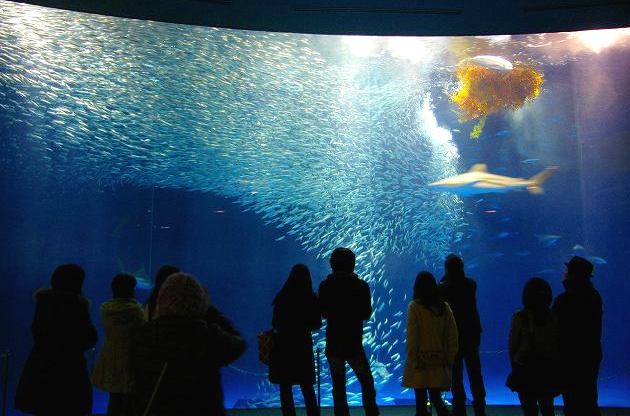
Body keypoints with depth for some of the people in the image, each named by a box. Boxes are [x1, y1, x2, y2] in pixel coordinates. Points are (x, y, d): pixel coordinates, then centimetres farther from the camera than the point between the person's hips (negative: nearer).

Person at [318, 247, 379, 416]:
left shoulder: (325, 286, -4)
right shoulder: (361, 286, -8)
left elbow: (323, 313, 4)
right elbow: (366, 314, 0)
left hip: (333, 344, 2)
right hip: (354, 344, -1)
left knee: (338, 386, 9)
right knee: (367, 382, 14)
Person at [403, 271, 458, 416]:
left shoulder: (415, 306, -9)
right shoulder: (444, 307, 2)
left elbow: (412, 336, -10)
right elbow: (453, 336, 3)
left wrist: (412, 361, -4)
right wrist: (449, 360, 10)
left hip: (421, 362, -3)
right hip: (439, 362, 4)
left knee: (421, 401, 5)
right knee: (436, 398, 13)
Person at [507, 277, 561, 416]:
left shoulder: (519, 318, -15)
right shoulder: (554, 317, -10)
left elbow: (513, 346, -9)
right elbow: (559, 345, -2)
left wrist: (515, 366, 4)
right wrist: (556, 366, 11)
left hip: (526, 371, -3)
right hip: (550, 371, 3)